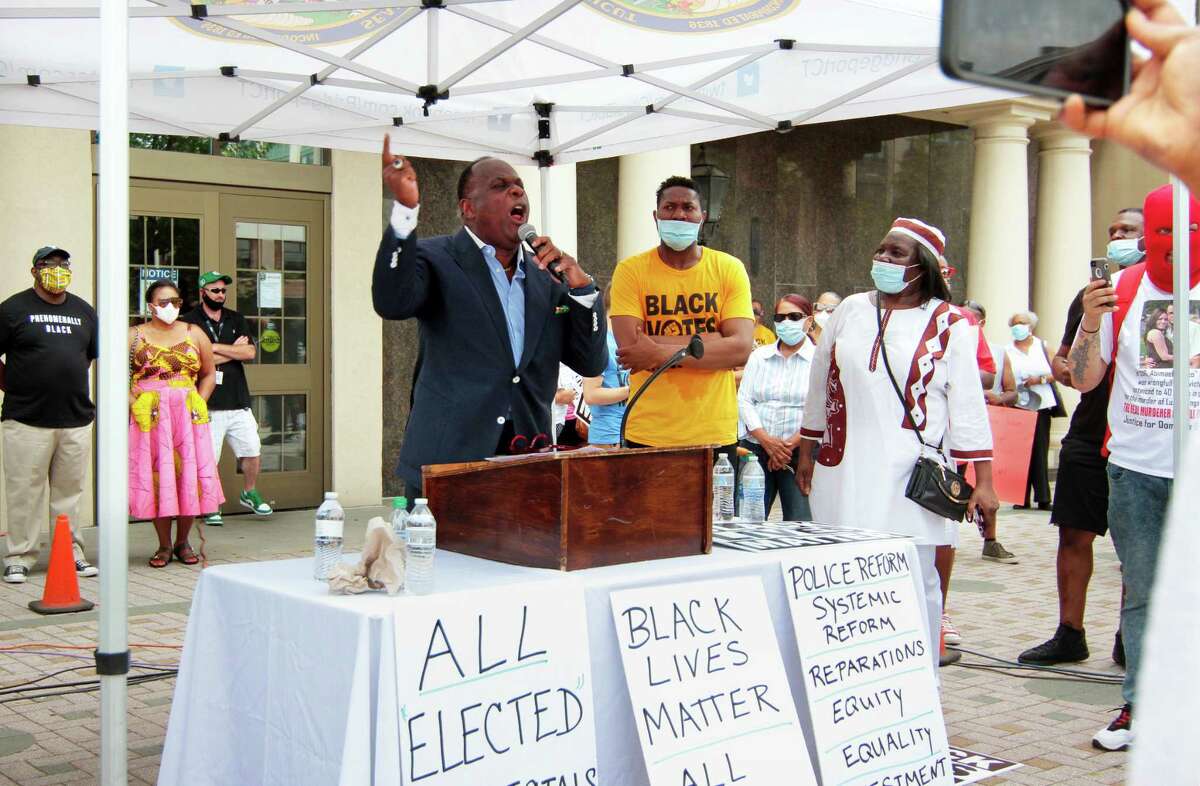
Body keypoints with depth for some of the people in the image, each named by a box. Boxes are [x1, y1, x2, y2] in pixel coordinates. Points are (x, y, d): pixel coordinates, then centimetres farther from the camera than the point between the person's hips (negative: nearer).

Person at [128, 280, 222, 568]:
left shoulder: (194, 334, 10)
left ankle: (183, 542, 14)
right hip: (149, 419, -1)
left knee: (189, 476, 0)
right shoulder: (135, 336, 6)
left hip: (188, 415, 1)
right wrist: (134, 403, -9)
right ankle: (164, 545, 9)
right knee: (156, 477, -1)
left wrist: (199, 403, 1)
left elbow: (209, 374, 15)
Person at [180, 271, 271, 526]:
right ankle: (211, 508, 12)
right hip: (208, 405, -4)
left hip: (238, 401, 5)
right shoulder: (189, 322, -1)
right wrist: (234, 349, -4)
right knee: (208, 460, -3)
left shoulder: (236, 320, 14)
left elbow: (249, 352, 1)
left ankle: (249, 494, 30)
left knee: (253, 452, 8)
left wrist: (216, 347, -8)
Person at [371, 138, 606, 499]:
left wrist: (580, 286, -4)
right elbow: (392, 303, -21)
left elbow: (591, 364, 11)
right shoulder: (435, 259, 0)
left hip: (529, 467, 4)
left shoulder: (547, 276, 13)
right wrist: (406, 208, -31)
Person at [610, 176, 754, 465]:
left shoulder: (729, 268, 3)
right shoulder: (630, 271, -1)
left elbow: (741, 349, -8)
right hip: (648, 437, -1)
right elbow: (629, 347, -13)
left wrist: (659, 352, -15)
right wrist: (711, 339, -13)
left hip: (716, 434, 1)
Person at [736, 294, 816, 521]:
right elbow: (744, 400, 6)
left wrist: (792, 444, -13)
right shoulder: (759, 356, 14)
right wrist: (766, 441, -8)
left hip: (800, 452, -3)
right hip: (756, 449, 3)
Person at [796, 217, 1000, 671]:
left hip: (912, 477, -3)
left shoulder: (949, 325, -1)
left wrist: (983, 481, -6)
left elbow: (968, 404, -3)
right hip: (845, 473, 3)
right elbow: (820, 385, 17)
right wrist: (807, 451, 18)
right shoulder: (850, 311, 10)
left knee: (916, 581, 0)